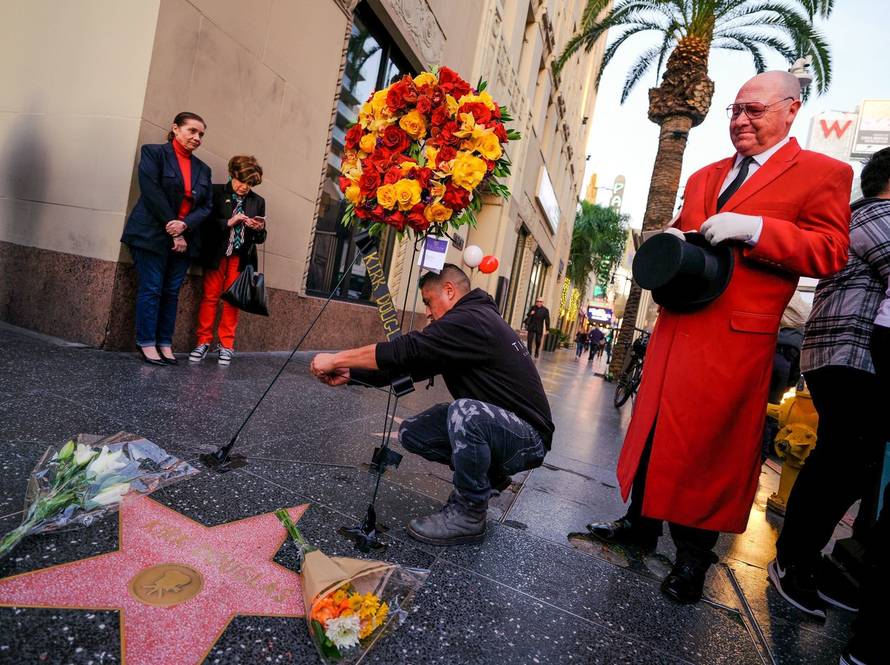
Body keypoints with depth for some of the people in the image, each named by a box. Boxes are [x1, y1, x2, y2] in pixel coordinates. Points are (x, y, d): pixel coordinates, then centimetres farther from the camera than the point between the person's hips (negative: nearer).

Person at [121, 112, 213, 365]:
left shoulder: (203, 169, 14)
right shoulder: (154, 153, 0)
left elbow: (206, 207, 7)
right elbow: (152, 193, -10)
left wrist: (184, 225, -11)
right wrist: (172, 230, -14)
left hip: (184, 238, 5)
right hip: (152, 235, -4)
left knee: (172, 292, 4)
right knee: (151, 289, -4)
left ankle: (165, 344, 9)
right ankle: (147, 344, 2)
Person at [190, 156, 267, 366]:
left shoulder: (258, 201, 9)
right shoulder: (216, 192, 2)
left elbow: (260, 239, 11)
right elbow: (206, 222, -4)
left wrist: (259, 229, -11)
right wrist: (228, 222, -15)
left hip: (241, 258, 1)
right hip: (217, 254, -1)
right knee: (210, 297, 2)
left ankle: (226, 345, 10)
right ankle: (204, 341, 12)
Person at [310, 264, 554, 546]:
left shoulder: (473, 319, -19)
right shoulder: (470, 320, 11)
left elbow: (407, 350, -27)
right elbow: (411, 364, 6)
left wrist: (336, 359, -18)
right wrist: (350, 373, -1)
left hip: (528, 437, -9)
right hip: (490, 423, 9)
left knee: (465, 412, -38)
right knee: (411, 433, 0)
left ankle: (469, 515, -15)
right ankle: (485, 473, 16)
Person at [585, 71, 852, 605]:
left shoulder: (823, 173, 3)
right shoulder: (705, 177, 21)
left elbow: (830, 253, -6)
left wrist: (753, 228, -19)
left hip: (735, 337, -5)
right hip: (677, 326, 6)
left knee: (710, 442, 0)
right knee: (656, 427, 11)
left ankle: (694, 556, 18)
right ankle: (642, 523, 28)